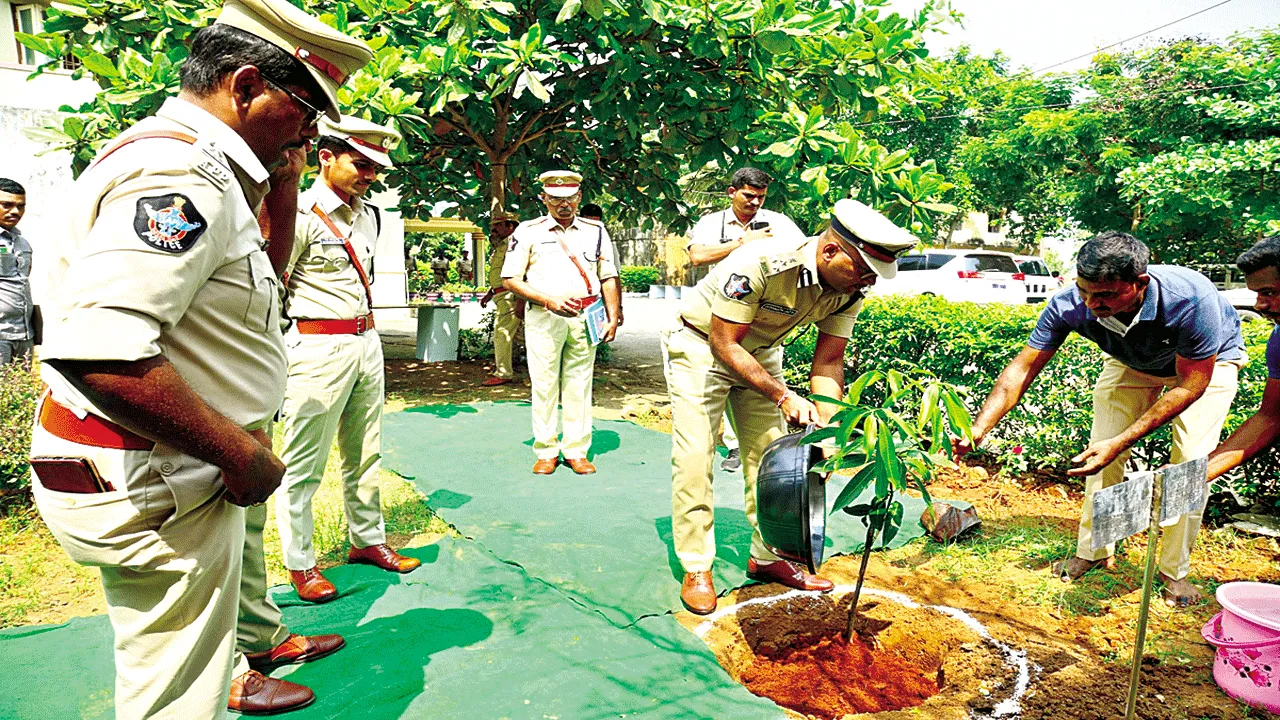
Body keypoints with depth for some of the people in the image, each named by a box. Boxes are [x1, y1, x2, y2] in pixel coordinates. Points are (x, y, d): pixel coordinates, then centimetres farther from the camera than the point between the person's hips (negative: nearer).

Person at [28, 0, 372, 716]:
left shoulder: (205, 171, 12)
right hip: (144, 486, -11)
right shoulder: (177, 171, -23)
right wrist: (241, 453, -25)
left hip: (177, 471, 11)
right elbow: (98, 349, -34)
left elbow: (264, 279, 25)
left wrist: (285, 187, 12)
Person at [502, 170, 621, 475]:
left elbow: (609, 277, 14)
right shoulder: (528, 231, 4)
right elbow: (510, 279, 1)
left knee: (579, 386, 5)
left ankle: (576, 451, 14)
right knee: (544, 386, 1)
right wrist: (548, 300, -10)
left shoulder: (596, 231, 12)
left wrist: (613, 317, 3)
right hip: (543, 319, -1)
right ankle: (546, 451, 13)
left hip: (585, 319, 2)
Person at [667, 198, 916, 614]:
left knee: (770, 454, 6)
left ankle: (767, 557, 21)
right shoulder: (760, 263, -36)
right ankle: (696, 569, 2)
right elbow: (725, 343, -28)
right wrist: (783, 396, -30)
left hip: (760, 353, 6)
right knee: (695, 456, -10)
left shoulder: (850, 290, -16)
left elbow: (828, 364, -9)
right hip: (700, 347, -6)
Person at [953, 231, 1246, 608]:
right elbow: (1022, 368, -28)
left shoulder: (1191, 299, -42)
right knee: (1100, 453, -3)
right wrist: (978, 428, -41)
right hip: (1132, 361, 3)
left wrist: (1120, 442, -38)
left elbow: (1192, 382, -31)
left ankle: (1174, 570, 6)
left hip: (1207, 362, -2)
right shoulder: (1069, 304, -34)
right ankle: (1092, 551, 16)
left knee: (1190, 461, -13)